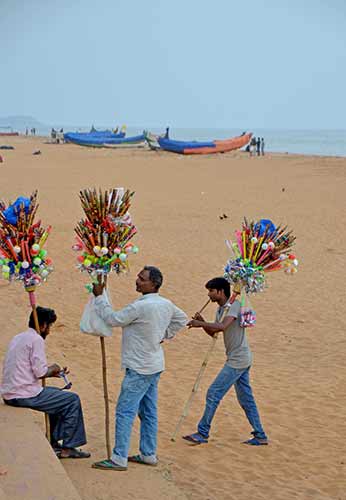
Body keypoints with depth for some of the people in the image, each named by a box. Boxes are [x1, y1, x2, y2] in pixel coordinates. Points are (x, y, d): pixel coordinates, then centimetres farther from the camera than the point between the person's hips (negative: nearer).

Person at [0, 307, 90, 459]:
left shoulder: (18, 338, 17)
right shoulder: (36, 340, -12)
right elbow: (40, 372, -18)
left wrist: (52, 372, 19)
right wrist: (52, 369, 2)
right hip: (25, 395, -10)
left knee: (57, 394, 28)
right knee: (73, 400, 2)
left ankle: (54, 443, 28)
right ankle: (68, 448, 5)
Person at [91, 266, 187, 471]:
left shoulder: (141, 306, -22)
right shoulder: (166, 304, 4)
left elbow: (113, 319, -15)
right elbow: (182, 319, 22)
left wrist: (99, 296, -7)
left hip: (140, 369, -9)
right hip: (154, 366, 9)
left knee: (125, 412, -6)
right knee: (148, 412, 15)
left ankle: (119, 459, -4)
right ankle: (148, 455, 22)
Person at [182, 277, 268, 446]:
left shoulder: (234, 305, -15)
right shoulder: (220, 309, 14)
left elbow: (223, 326, -31)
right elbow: (213, 332, 19)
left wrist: (201, 324, -27)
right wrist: (202, 322, 1)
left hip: (237, 360, -10)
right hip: (241, 360, 10)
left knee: (213, 394, -7)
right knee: (246, 399, 13)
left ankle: (202, 433, 0)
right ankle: (260, 436, 19)